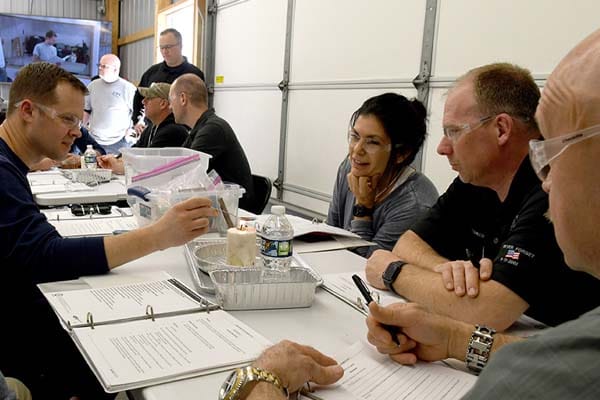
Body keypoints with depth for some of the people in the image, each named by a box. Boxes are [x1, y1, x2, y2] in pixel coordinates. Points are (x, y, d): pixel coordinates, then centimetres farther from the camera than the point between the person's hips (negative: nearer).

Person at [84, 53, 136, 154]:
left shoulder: (128, 88, -3)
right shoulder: (93, 85, 10)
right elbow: (86, 111, 17)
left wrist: (129, 132, -7)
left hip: (119, 143, -4)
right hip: (94, 141, 4)